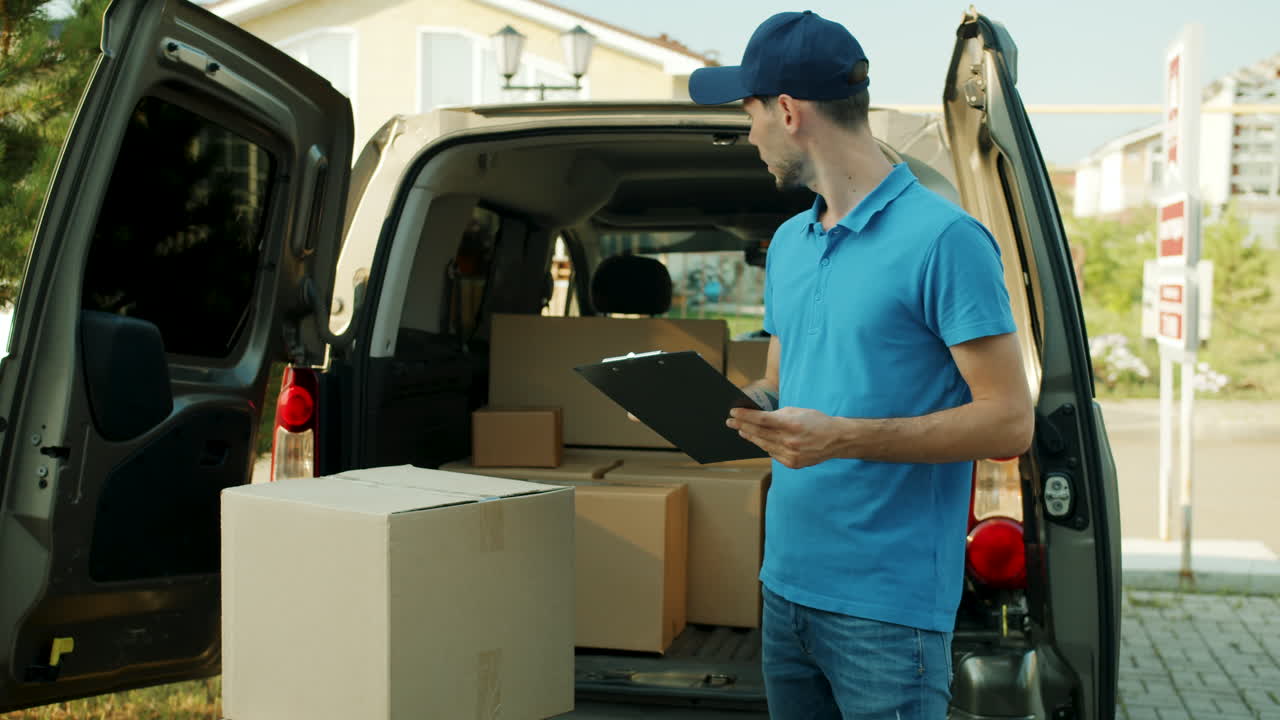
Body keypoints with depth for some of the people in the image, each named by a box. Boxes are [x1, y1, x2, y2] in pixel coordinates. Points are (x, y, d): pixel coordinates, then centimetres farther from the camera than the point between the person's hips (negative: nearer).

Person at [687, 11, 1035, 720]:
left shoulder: (944, 239, -12)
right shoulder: (788, 242, 14)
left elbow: (1009, 421, -15)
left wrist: (843, 438, -22)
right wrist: (735, 404, 1)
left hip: (888, 605, -7)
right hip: (785, 582, 7)